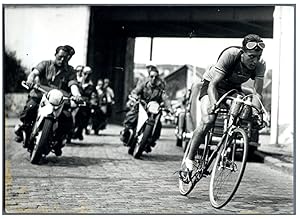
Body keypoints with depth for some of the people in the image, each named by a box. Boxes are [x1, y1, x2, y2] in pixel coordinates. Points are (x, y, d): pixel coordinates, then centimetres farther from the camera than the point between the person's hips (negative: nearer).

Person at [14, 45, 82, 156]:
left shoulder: (69, 71, 11)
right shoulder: (45, 64, 8)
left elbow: (73, 84, -6)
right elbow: (35, 72, -10)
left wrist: (77, 95, -28)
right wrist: (30, 79, -35)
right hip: (39, 96, -2)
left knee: (68, 118, -20)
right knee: (30, 107, -33)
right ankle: (22, 125, -3)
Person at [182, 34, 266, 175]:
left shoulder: (260, 65, -24)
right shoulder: (230, 55, -34)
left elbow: (257, 93, -24)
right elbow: (213, 84, -37)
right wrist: (214, 103, -55)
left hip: (234, 89, 4)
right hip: (211, 85, -4)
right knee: (207, 121, -27)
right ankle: (190, 159, -11)